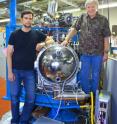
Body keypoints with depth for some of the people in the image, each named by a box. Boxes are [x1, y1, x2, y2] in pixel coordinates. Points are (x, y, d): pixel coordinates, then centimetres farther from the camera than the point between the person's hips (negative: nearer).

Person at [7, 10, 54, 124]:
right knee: (14, 97, 6)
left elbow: (51, 40, 13)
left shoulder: (36, 34, 3)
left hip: (29, 71, 2)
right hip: (16, 70, -1)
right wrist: (10, 71, -8)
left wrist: (43, 43, -9)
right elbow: (9, 54, -2)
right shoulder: (14, 34, -2)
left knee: (30, 98, 1)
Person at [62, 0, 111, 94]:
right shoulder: (82, 17, 3)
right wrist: (66, 40, -7)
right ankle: (86, 94, 28)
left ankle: (94, 95, 28)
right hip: (84, 52, 3)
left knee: (95, 75, 10)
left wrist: (106, 52, -7)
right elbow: (74, 29, 5)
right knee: (83, 75, 10)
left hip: (98, 53, -2)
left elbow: (106, 37, -5)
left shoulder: (103, 19, -6)